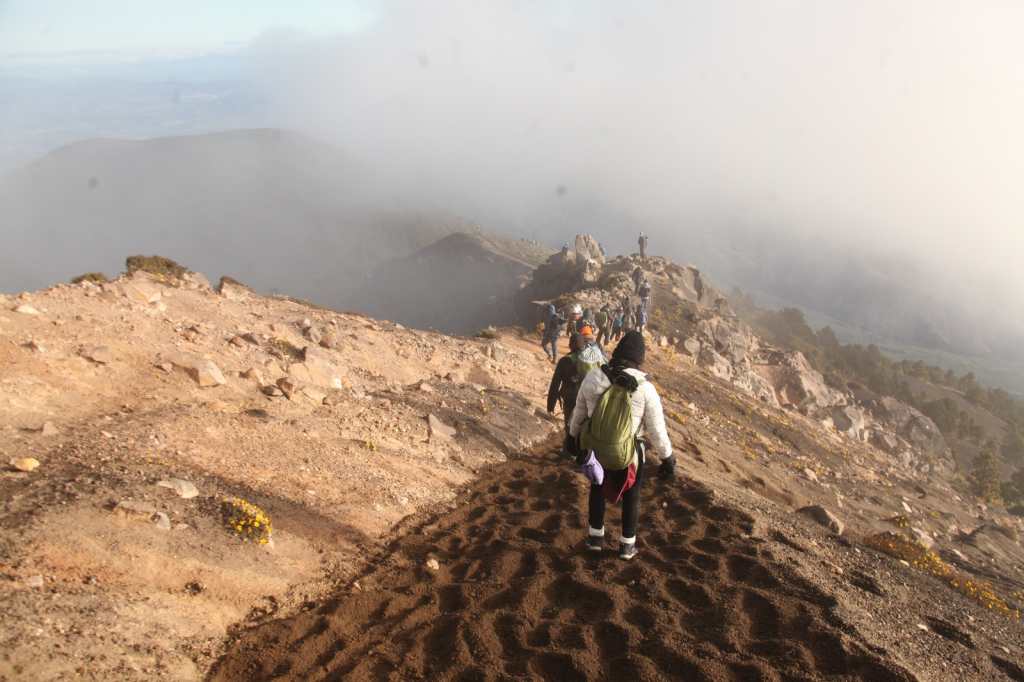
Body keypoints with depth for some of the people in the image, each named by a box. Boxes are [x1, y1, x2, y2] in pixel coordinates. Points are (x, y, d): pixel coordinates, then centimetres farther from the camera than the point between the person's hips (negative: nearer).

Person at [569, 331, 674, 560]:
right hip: (630, 453, -2)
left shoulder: (592, 379, -14)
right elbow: (657, 430, -14)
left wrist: (574, 438, 19)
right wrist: (668, 459, 0)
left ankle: (595, 538, 39)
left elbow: (579, 413, 1)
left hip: (597, 449, 2)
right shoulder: (645, 389, -22)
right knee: (631, 497, 22)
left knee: (598, 490, 27)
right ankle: (627, 546, 35)